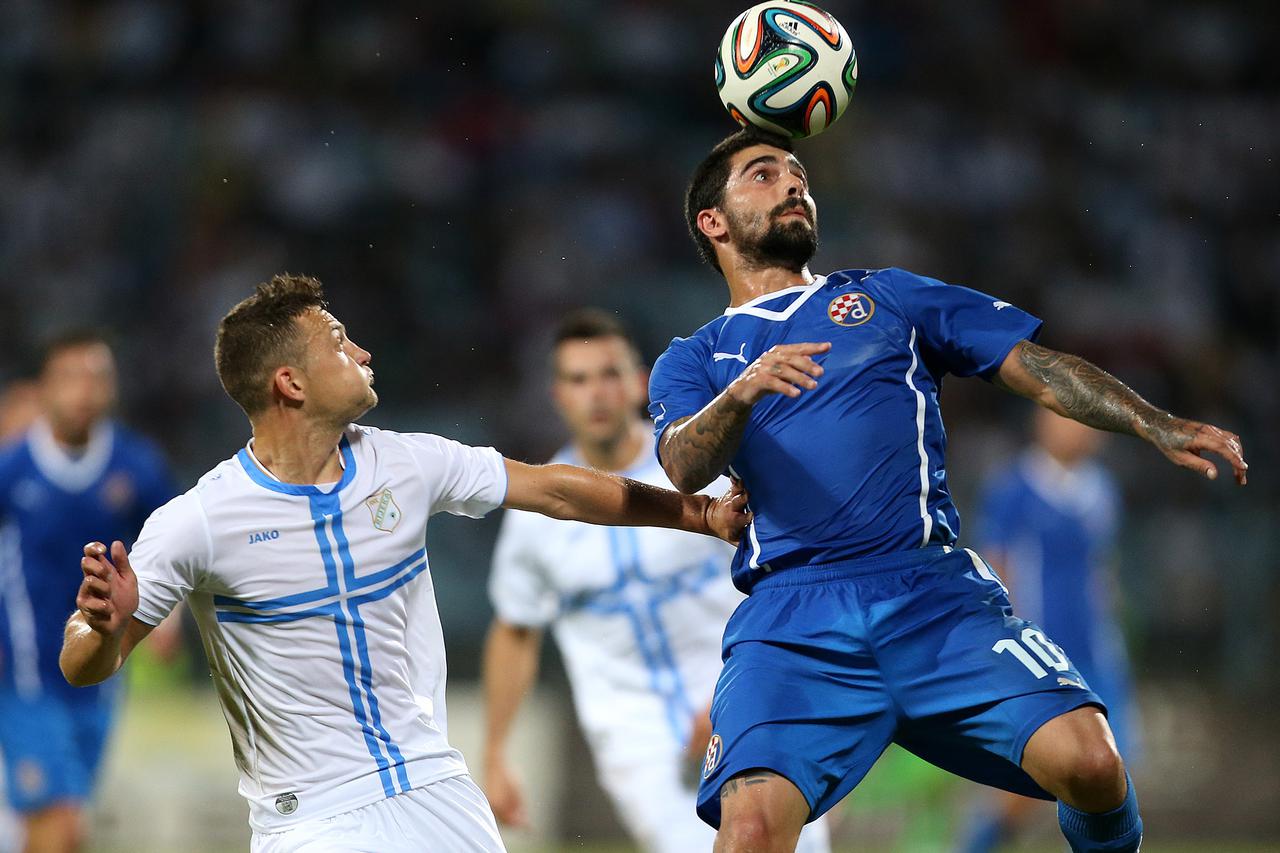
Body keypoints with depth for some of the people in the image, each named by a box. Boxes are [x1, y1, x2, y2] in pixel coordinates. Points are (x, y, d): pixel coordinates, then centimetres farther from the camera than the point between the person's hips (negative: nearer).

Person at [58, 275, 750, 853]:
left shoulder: (406, 465, 1)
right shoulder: (197, 522, -13)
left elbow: (553, 490, 13)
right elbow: (83, 668, -9)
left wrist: (700, 513, 17)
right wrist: (104, 627, -32)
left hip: (438, 793, 5)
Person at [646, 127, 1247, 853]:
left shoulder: (891, 297, 23)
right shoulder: (692, 361, 19)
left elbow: (1039, 369, 15)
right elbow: (684, 468, -2)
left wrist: (1156, 426, -1)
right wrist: (740, 397, -23)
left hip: (933, 589, 1)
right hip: (789, 614, -1)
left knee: (1086, 759, -21)